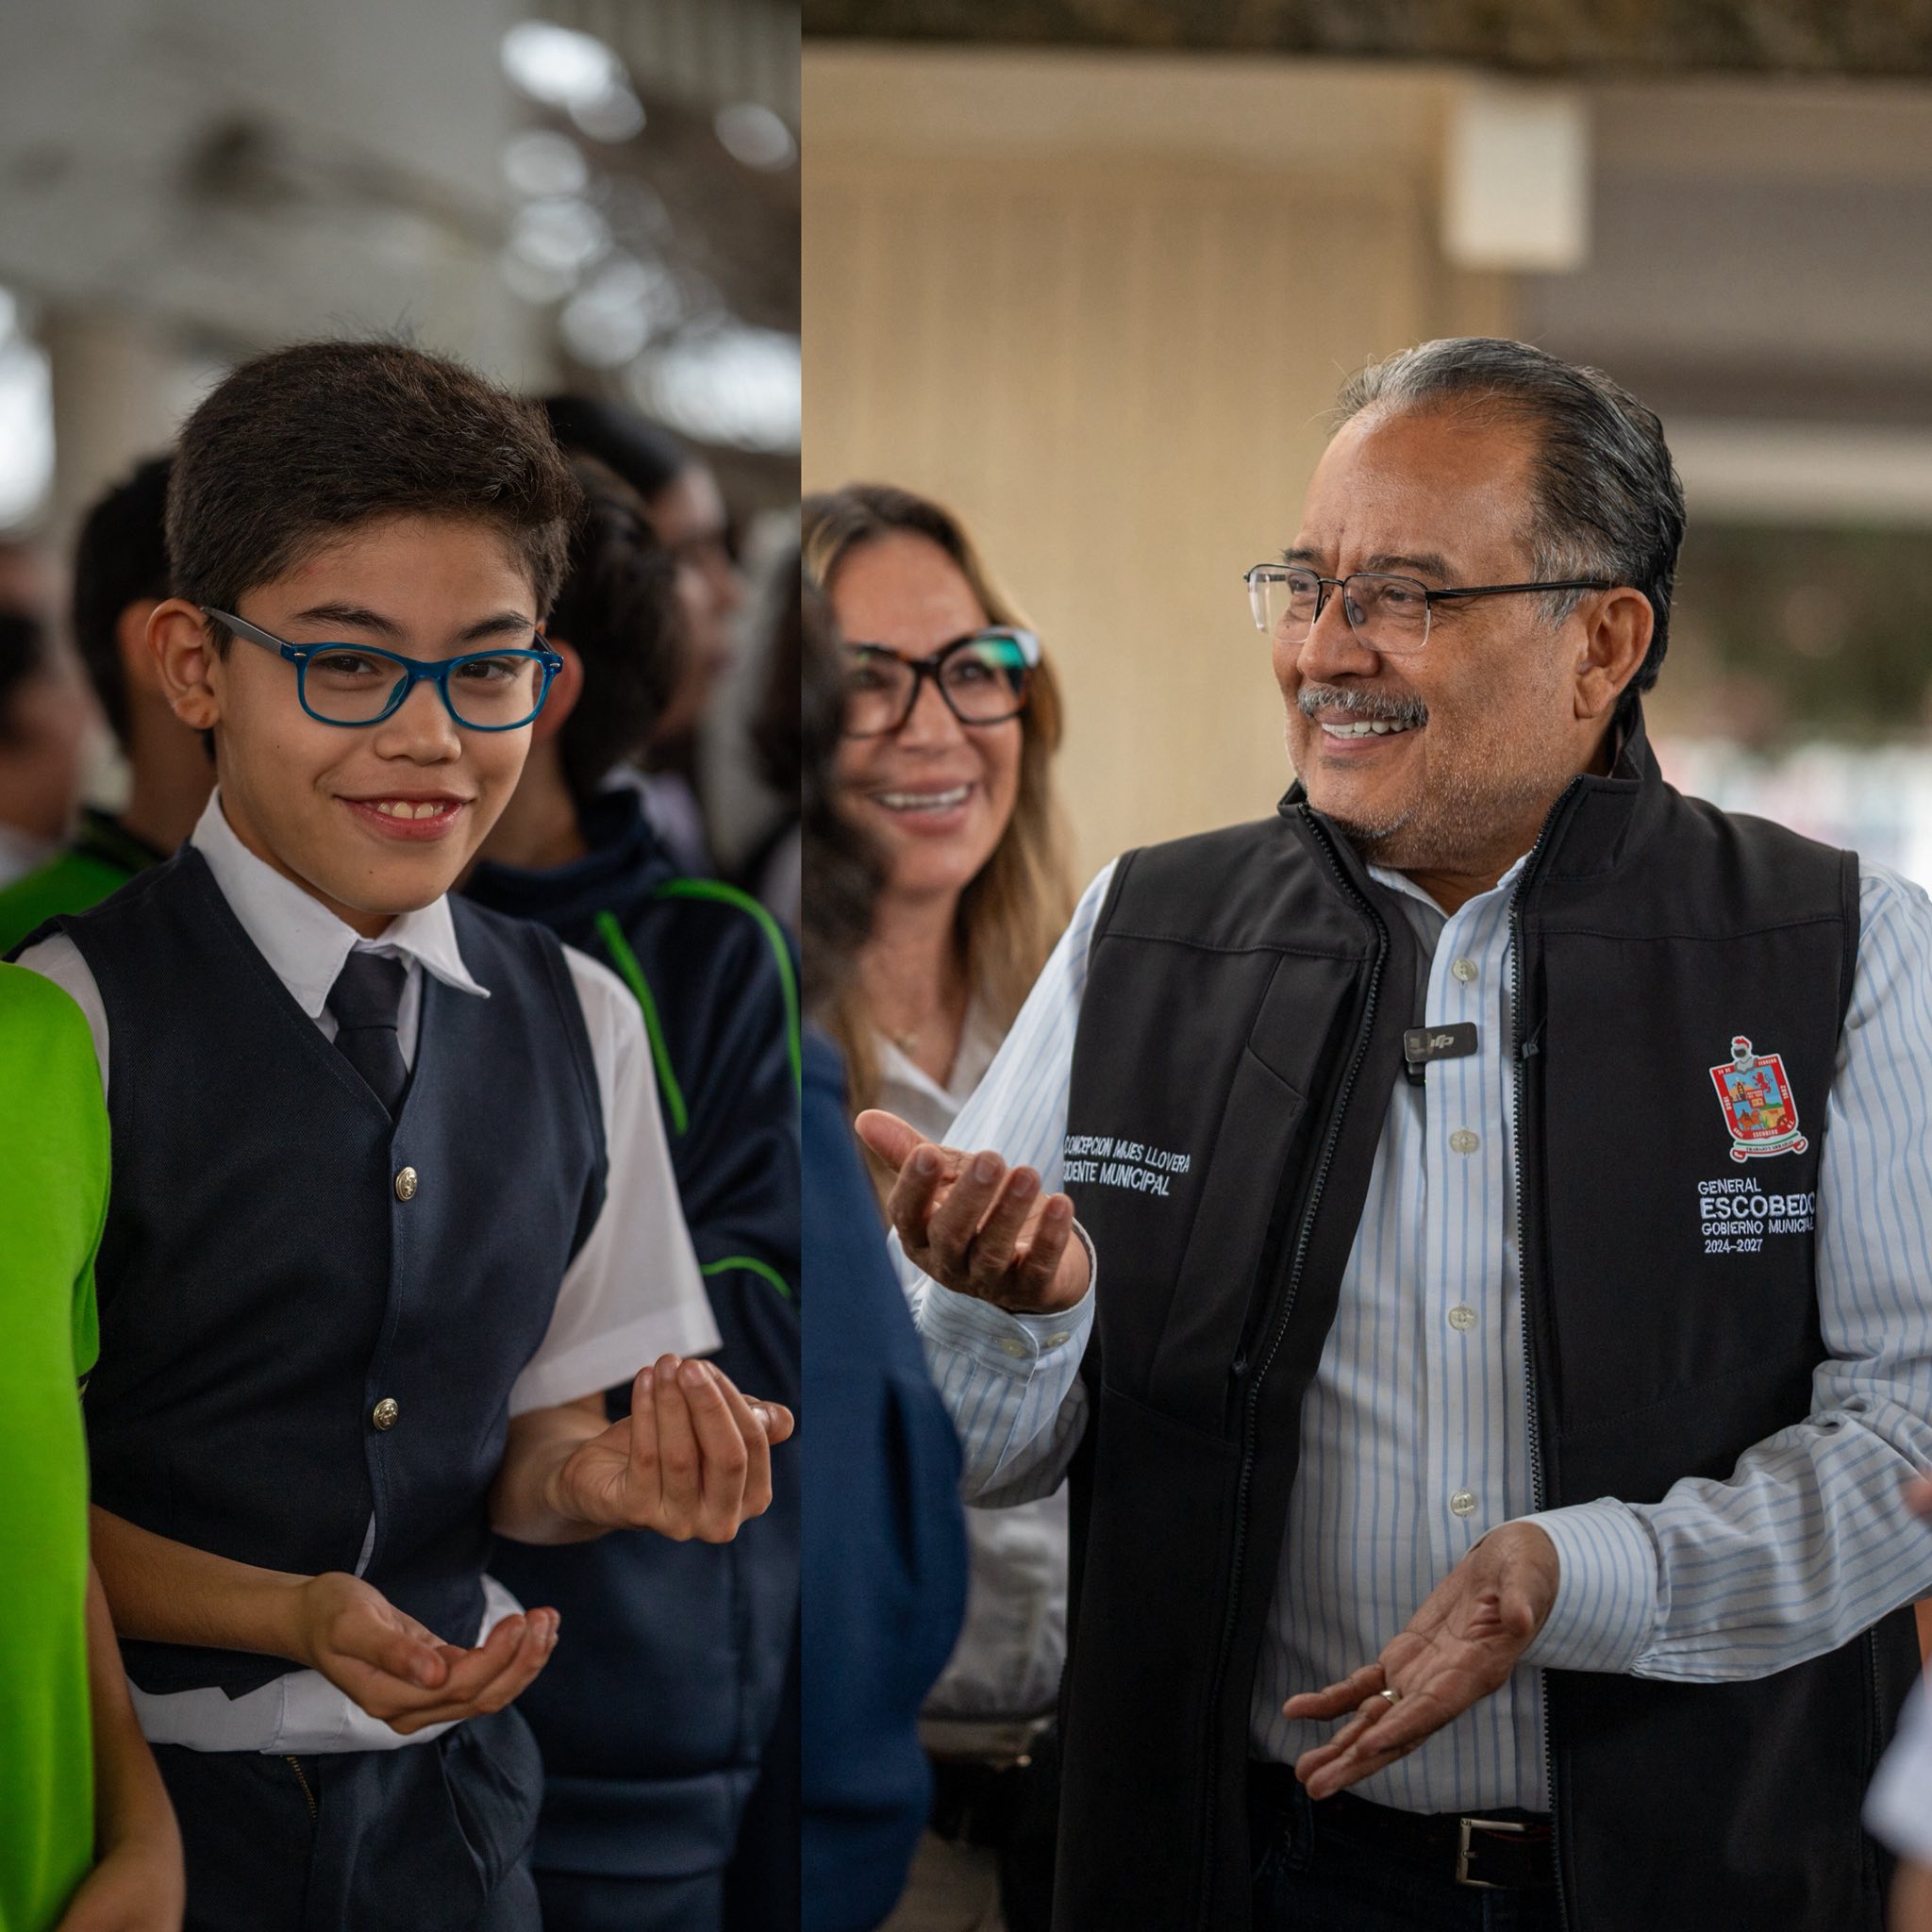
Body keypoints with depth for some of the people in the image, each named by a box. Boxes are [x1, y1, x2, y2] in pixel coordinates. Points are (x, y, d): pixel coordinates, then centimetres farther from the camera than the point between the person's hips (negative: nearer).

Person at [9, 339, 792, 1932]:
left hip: (449, 1789, 5)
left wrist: (594, 1478, -12)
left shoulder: (577, 1022, 2)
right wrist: (296, 1618, -24)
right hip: (151, 1785, -4)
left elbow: (535, 1420, 10)